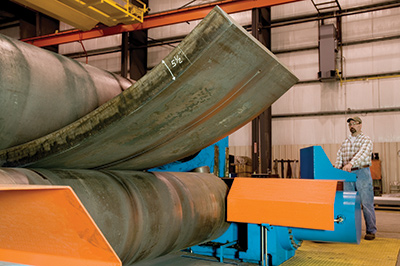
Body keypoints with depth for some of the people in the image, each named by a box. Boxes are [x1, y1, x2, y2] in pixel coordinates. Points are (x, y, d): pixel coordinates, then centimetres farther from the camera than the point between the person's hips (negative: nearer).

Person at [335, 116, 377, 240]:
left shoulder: (366, 140, -1)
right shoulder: (345, 142, 17)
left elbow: (362, 153, -18)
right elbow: (339, 155, 9)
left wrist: (351, 163, -34)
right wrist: (337, 168, -10)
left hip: (362, 173, -5)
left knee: (367, 203, -4)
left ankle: (371, 231, 5)